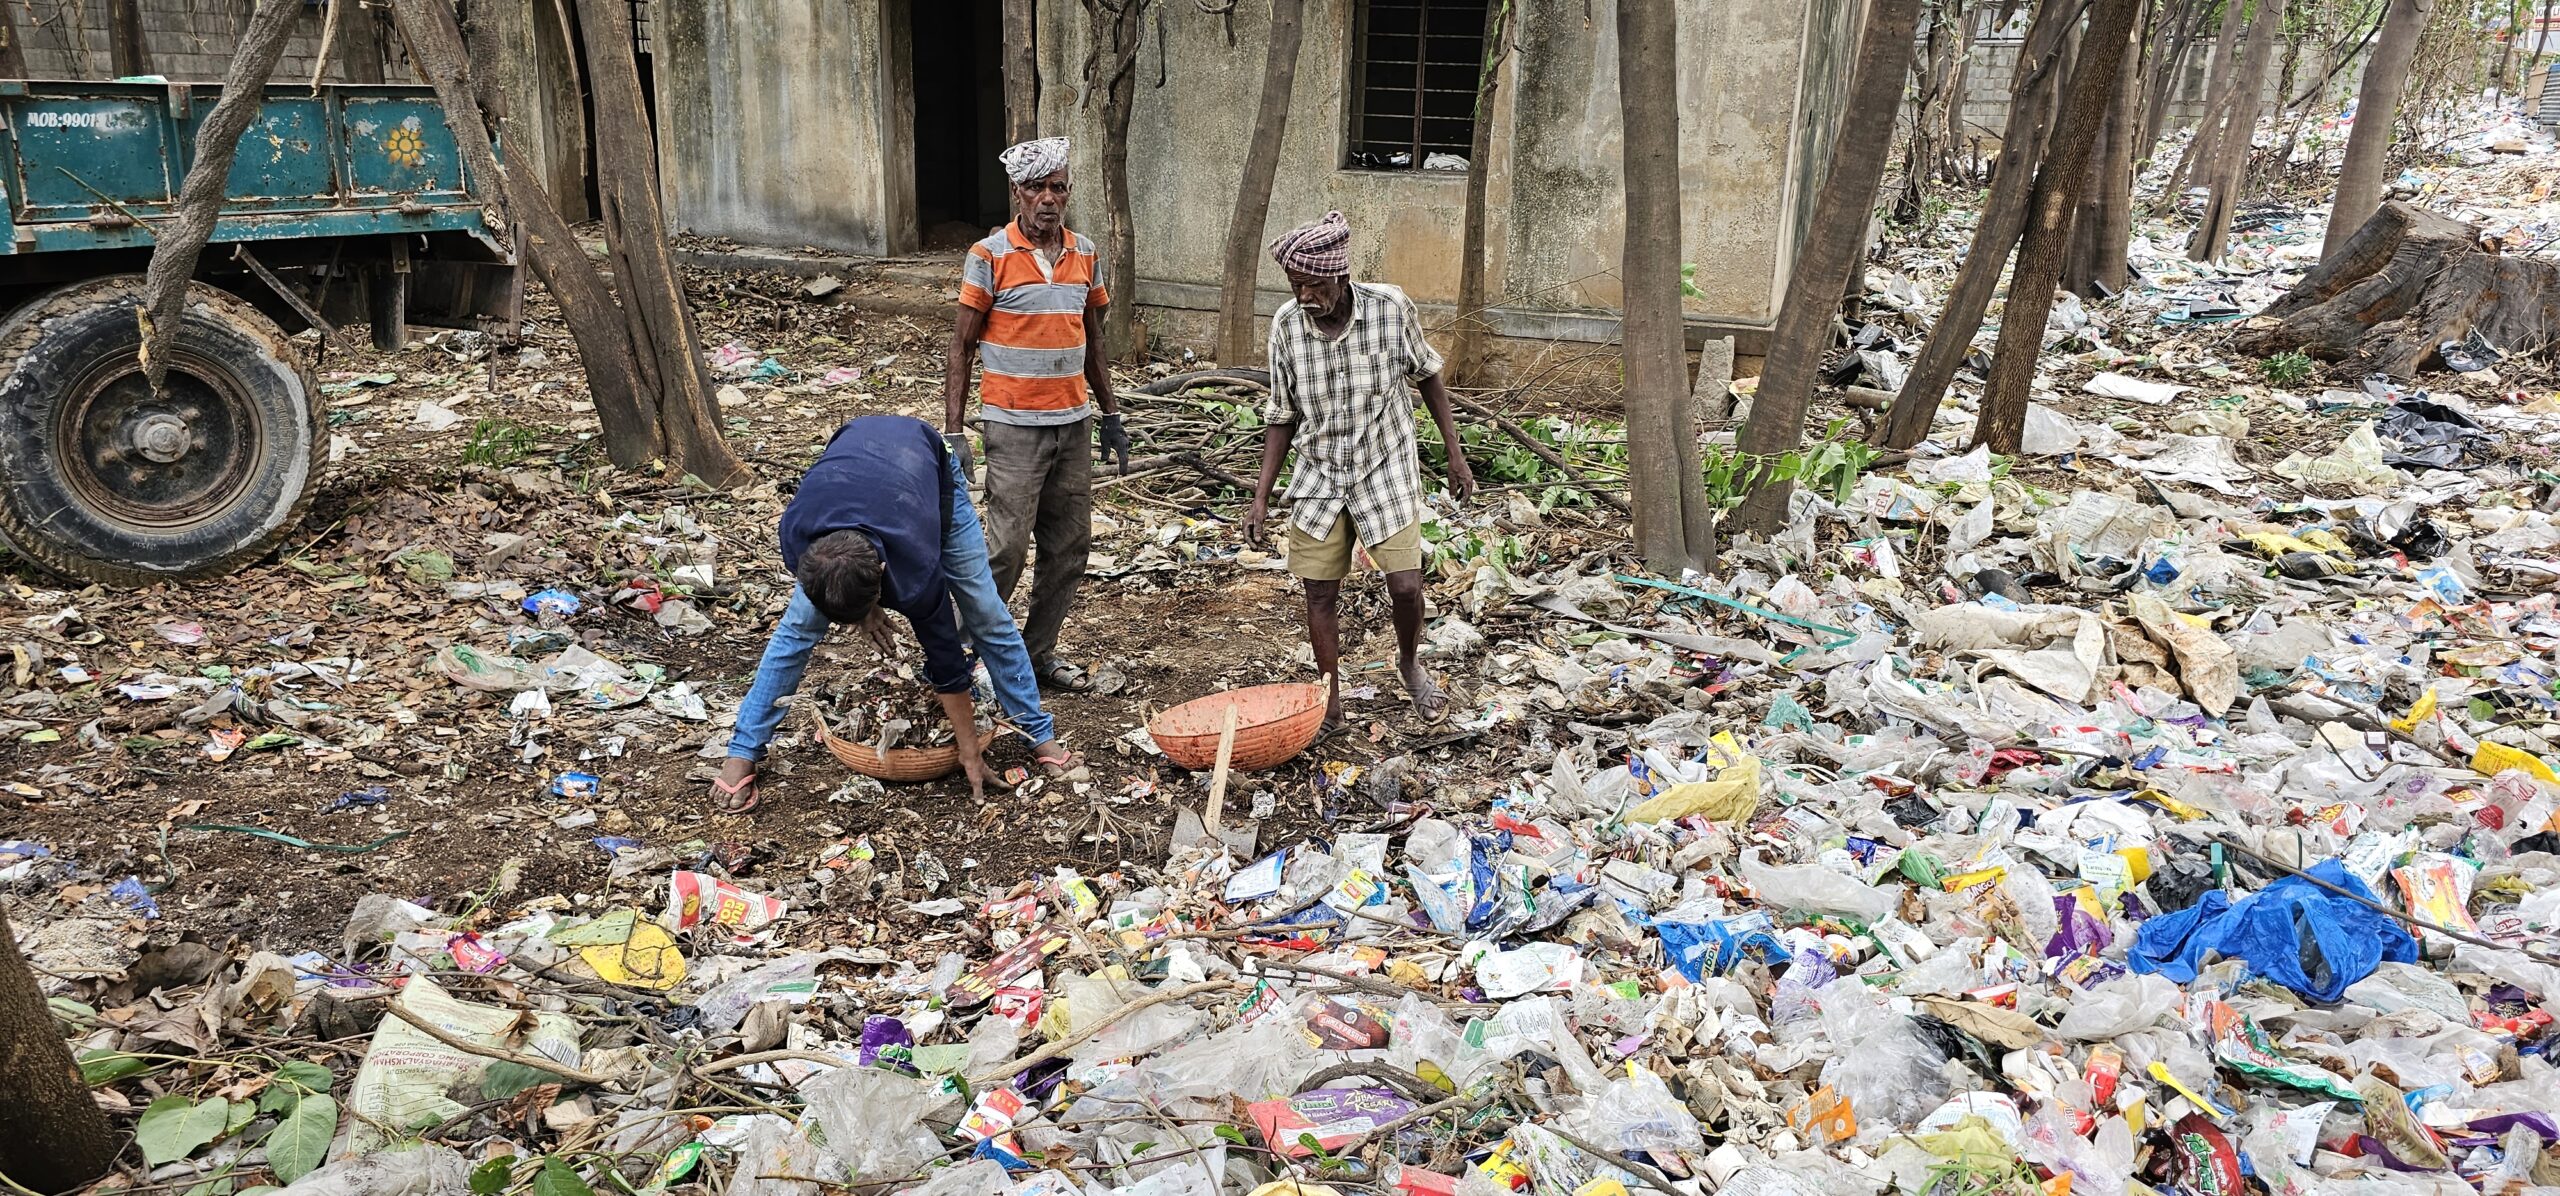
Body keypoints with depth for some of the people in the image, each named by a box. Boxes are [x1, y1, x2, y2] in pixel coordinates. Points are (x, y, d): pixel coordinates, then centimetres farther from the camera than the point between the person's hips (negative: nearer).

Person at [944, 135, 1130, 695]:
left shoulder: (1085, 254, 8)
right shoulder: (989, 257, -7)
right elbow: (961, 347, -5)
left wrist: (1111, 416, 15)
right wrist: (954, 431, -11)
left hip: (1074, 423, 5)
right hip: (1014, 425, -5)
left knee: (1070, 548, 8)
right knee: (1008, 547, -6)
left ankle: (1039, 653, 20)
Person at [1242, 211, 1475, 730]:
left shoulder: (1390, 308, -16)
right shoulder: (1286, 325, -10)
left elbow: (1427, 376, 1)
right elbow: (1282, 416, 0)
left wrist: (1455, 454, 2)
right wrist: (1261, 497, -3)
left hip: (1386, 471, -2)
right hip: (1320, 475, 2)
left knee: (1406, 585, -10)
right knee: (1320, 592, 3)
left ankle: (1410, 662, 23)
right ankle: (1331, 702, 20)